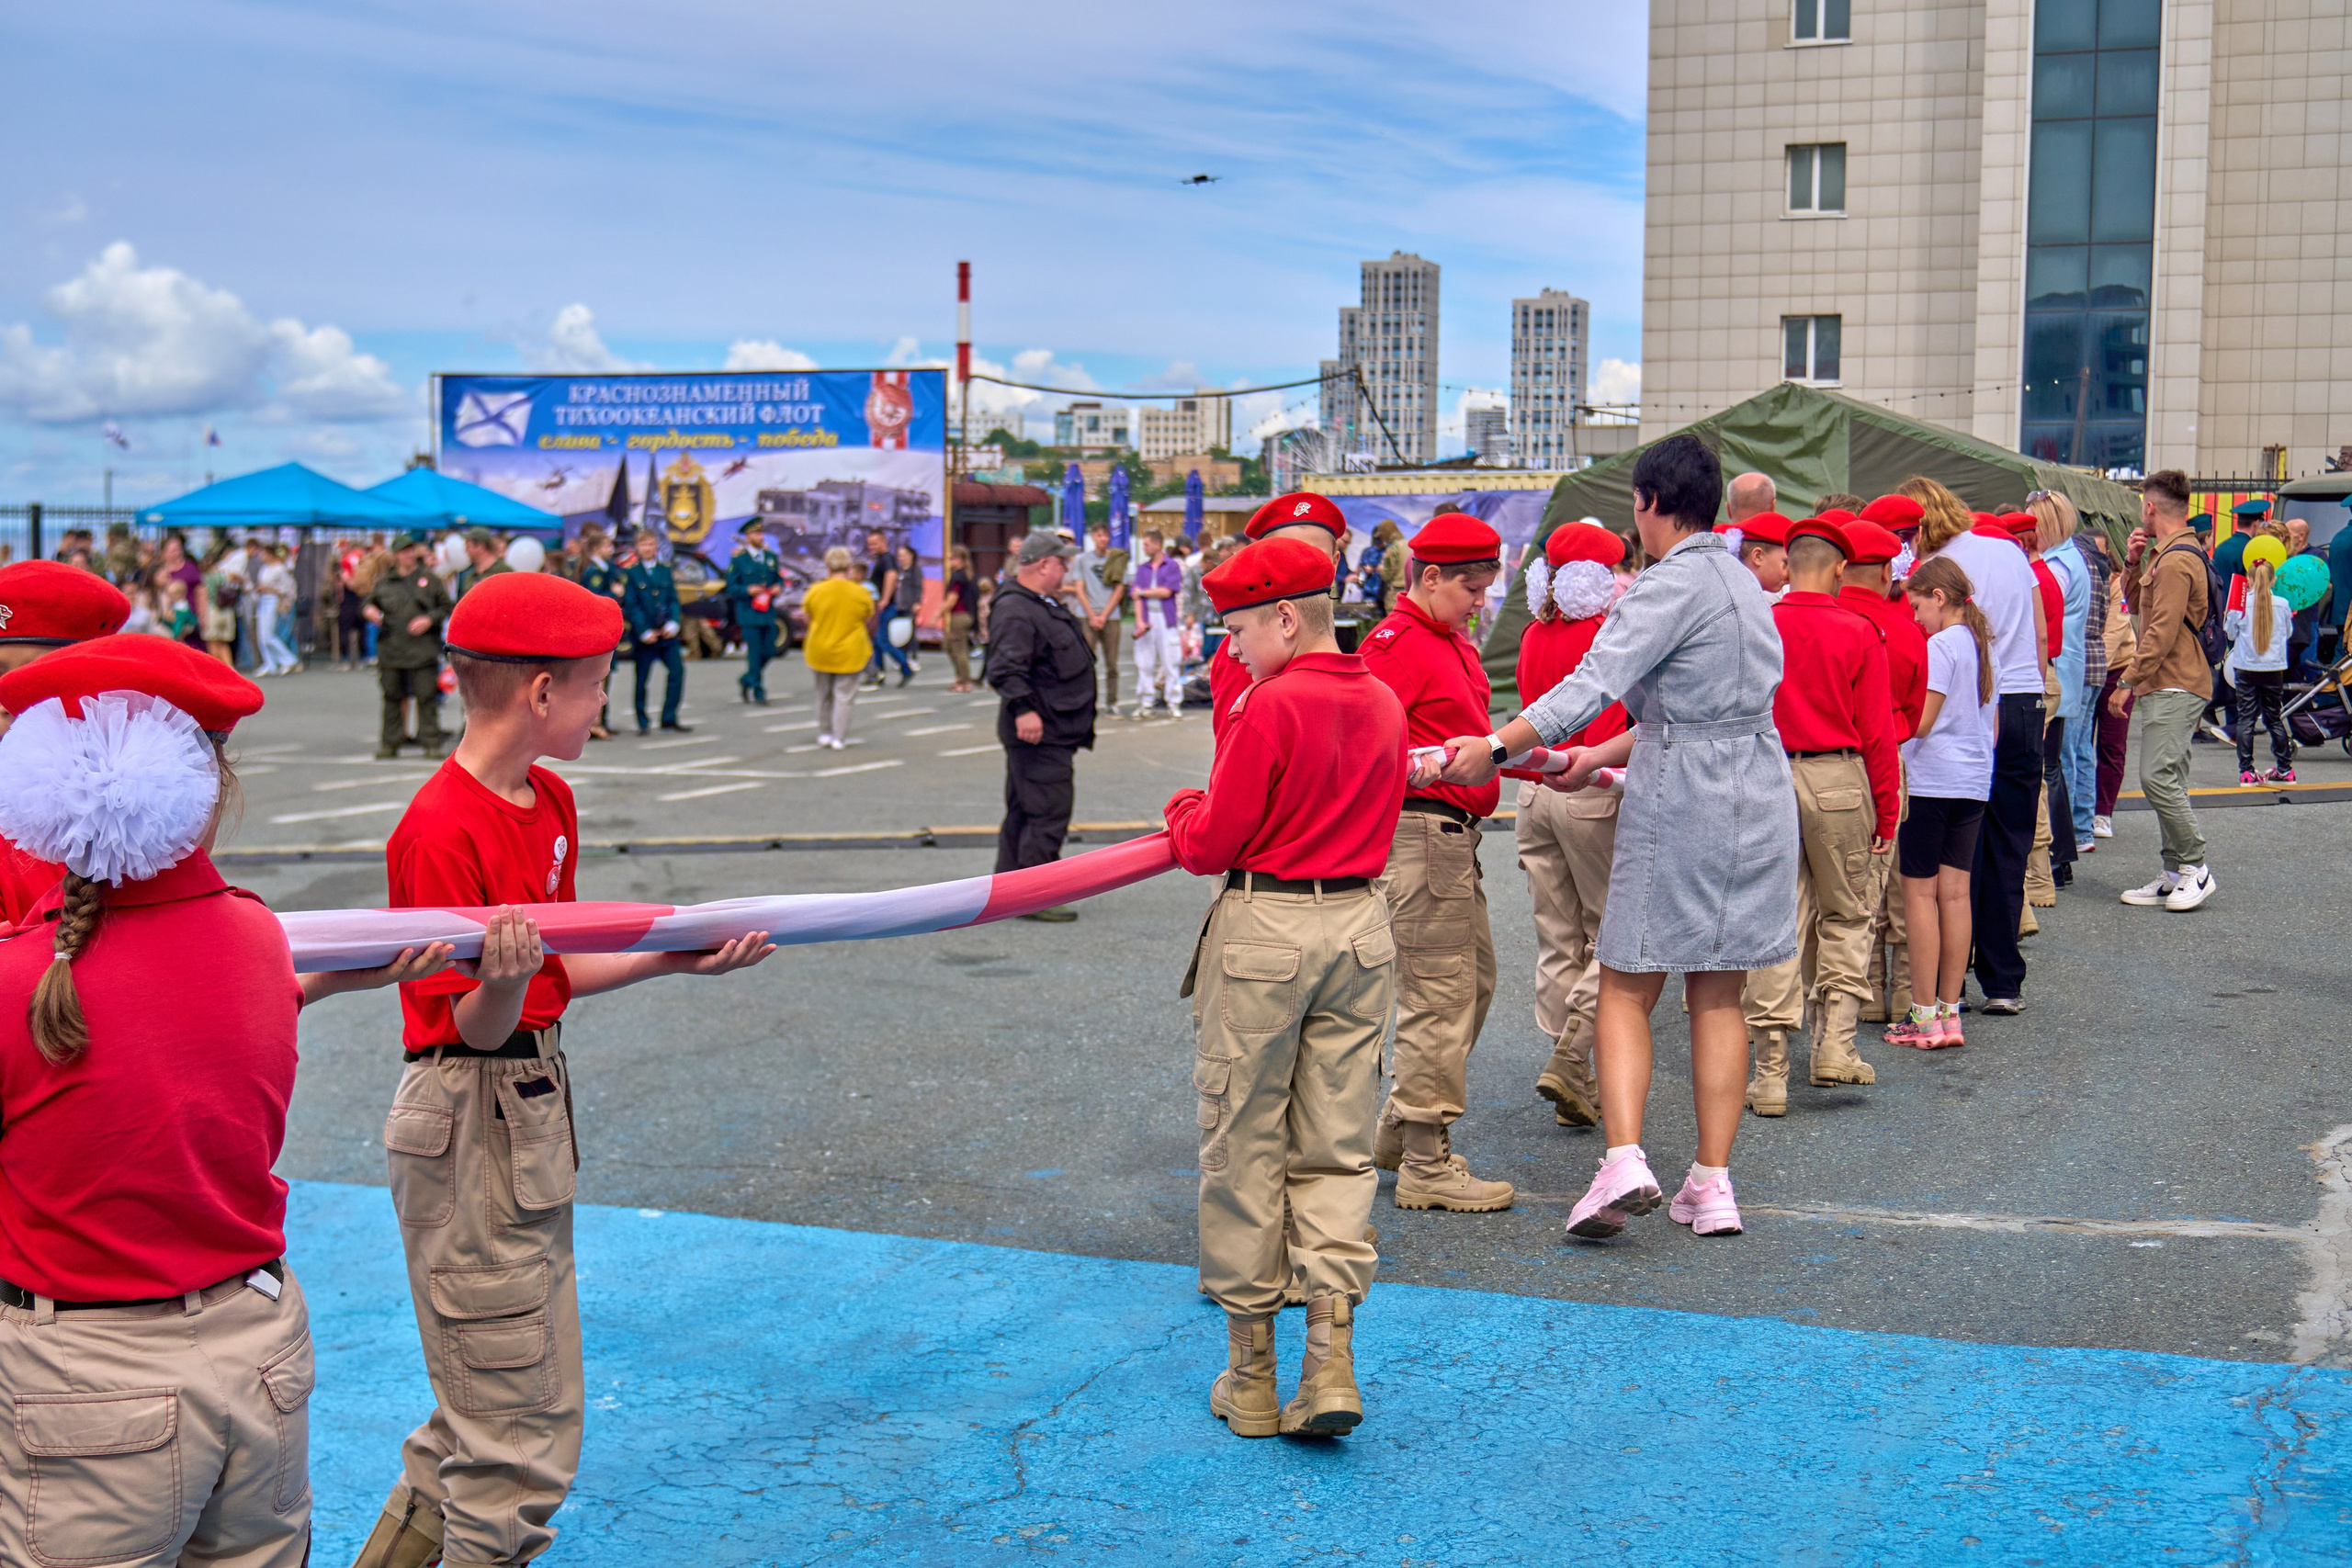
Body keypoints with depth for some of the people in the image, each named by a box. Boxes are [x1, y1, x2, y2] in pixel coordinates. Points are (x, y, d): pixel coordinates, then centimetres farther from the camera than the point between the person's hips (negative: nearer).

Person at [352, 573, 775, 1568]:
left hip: (536, 1108, 10)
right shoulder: (442, 831, -20)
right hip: (468, 1123, -10)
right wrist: (503, 980, -41)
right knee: (517, 1453, -1)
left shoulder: (550, 803, 8)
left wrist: (677, 958, 8)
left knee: (480, 1421, 22)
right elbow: (479, 1024, -20)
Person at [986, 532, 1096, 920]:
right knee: (1049, 813, -10)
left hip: (1053, 732, 11)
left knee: (1024, 812, 15)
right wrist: (1022, 708, -37)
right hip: (1039, 733, -11)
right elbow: (1005, 669, -28)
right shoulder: (1014, 611, -18)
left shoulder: (1046, 606, 17)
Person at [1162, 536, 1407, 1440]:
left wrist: (1184, 811, 8)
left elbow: (1209, 846, -12)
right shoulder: (1384, 705, 6)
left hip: (1264, 928, -6)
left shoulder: (1271, 706, -14)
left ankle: (1251, 1372, 13)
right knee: (1337, 1148, 10)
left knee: (1244, 1146, 6)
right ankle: (1331, 1357, 0)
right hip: (1362, 924, 6)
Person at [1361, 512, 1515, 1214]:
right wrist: (1415, 766, -38)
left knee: (1474, 979, 17)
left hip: (1455, 832, 11)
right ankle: (1426, 1165, 1)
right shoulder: (1396, 643, -13)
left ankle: (1401, 1125, 28)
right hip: (1420, 831, -11)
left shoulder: (1454, 643, 18)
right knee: (1439, 995, -6)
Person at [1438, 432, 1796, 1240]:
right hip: (1758, 799, 8)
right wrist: (1603, 757, 24)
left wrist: (1496, 747, -19)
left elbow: (1594, 684, -21)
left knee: (1625, 989, 0)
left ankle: (1624, 1160, -13)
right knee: (1718, 992, 10)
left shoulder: (1673, 583, -12)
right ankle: (1713, 1184, 12)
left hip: (1682, 806, -8)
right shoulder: (1742, 581, 15)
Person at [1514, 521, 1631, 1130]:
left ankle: (1574, 1082, 16)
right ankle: (1569, 1061, -5)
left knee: (1558, 940, 11)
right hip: (1592, 794, -6)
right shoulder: (1605, 636, -13)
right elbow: (1608, 731, -16)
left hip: (1535, 791, 6)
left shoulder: (1534, 636, 7)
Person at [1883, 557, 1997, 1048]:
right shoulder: (1982, 644, 13)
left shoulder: (1940, 646, -13)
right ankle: (1950, 1011, 10)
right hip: (1974, 781, 8)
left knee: (1919, 892, -1)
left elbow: (1921, 722, -16)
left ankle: (1925, 1016, 0)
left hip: (1932, 778, -8)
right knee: (1955, 893, 8)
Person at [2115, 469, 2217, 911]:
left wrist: (2129, 682, -17)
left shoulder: (2176, 561, -16)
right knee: (2166, 781, 9)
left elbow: (2162, 632, -20)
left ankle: (2196, 868, -9)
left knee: (2158, 778, -15)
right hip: (2168, 687, 11)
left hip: (2175, 688, -11)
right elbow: (2139, 602, 27)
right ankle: (2175, 876, 11)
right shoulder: (2166, 555, 18)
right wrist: (2133, 563, 11)